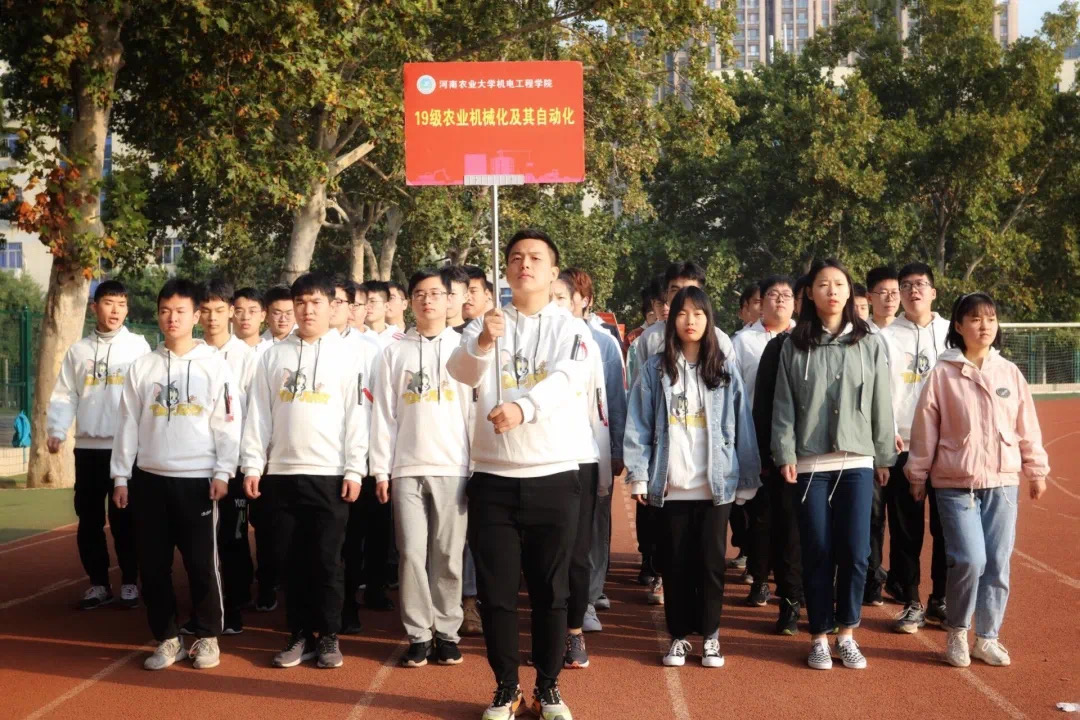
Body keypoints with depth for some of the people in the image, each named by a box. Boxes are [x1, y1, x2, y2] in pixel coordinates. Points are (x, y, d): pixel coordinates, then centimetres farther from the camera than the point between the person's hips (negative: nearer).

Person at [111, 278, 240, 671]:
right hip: (150, 478, 3)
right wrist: (120, 476, 5)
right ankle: (167, 638, 17)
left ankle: (207, 637, 15)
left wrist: (223, 472, -9)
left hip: (197, 479, -3)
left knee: (201, 562, 1)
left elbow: (228, 422, -2)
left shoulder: (214, 363, 0)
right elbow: (128, 423, 8)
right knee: (153, 564, 6)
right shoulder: (143, 366, 7)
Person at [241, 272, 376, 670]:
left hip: (329, 473, -3)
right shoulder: (273, 356, 9)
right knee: (292, 559, 6)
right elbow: (259, 412, 8)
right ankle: (300, 634, 14)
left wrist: (355, 470, -8)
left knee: (326, 559, 1)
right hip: (282, 472, 3)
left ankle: (329, 636, 11)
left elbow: (357, 414, -2)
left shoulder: (350, 354, 2)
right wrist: (252, 464, 0)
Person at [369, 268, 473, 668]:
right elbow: (384, 415, 7)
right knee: (412, 553, -2)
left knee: (448, 555, 1)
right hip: (407, 468, 1)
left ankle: (447, 632, 11)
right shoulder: (394, 354, 10)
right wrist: (381, 470, 1)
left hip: (453, 467, -1)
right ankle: (418, 635, 6)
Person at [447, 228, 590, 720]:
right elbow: (461, 373, -13)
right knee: (497, 591, 6)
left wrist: (521, 408, -37)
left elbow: (566, 380, -18)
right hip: (492, 478, 1)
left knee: (550, 590, 7)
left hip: (554, 477, -1)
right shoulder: (486, 323, 6)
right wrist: (482, 342, -35)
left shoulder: (571, 328, 1)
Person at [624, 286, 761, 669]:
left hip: (716, 485, 0)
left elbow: (741, 427, 4)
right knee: (676, 563, 6)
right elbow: (639, 426, 0)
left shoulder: (725, 370, 5)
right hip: (671, 486, 0)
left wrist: (747, 480, 1)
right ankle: (679, 635, 17)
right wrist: (638, 475, -7)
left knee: (711, 561, 4)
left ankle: (710, 635, 16)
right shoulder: (655, 370, 4)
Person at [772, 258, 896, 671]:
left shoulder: (868, 345, 5)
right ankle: (819, 637, 13)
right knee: (818, 553, 3)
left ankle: (847, 634, 13)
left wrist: (885, 457, 6)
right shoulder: (795, 346, 3)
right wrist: (785, 455, -6)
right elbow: (783, 406, 2)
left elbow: (881, 405, 7)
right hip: (810, 464, -1)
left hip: (857, 462, 1)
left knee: (855, 552, -2)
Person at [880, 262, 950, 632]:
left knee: (946, 527, 4)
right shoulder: (887, 336, 3)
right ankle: (911, 604, 12)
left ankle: (941, 600, 16)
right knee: (906, 529, 3)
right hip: (903, 446, -1)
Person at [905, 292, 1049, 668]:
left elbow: (1027, 426, 10)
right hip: (956, 484, -3)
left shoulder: (1009, 372, 5)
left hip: (1003, 483, 3)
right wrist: (917, 475, 2)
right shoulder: (943, 373, -5)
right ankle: (956, 632, 9)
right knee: (970, 559, -13)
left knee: (998, 564, 4)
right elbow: (925, 428, -1)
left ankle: (987, 638, 18)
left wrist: (1036, 470, 11)